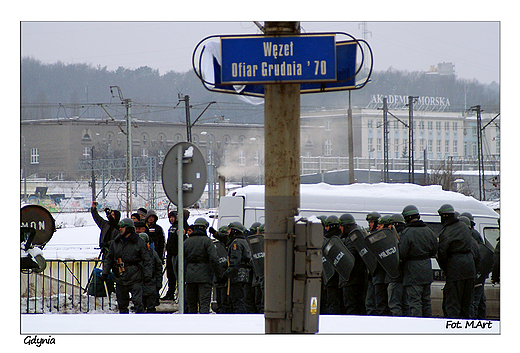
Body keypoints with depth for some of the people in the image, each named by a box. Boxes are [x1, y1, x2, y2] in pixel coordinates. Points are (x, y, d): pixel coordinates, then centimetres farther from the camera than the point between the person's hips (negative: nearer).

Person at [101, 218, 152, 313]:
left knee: (137, 302, -12)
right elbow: (108, 258, 17)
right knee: (122, 303, 9)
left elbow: (147, 260, 0)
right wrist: (105, 272, 7)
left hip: (135, 278, -5)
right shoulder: (116, 242, 11)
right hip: (120, 278, 5)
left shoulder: (139, 242, -2)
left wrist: (147, 275, -7)